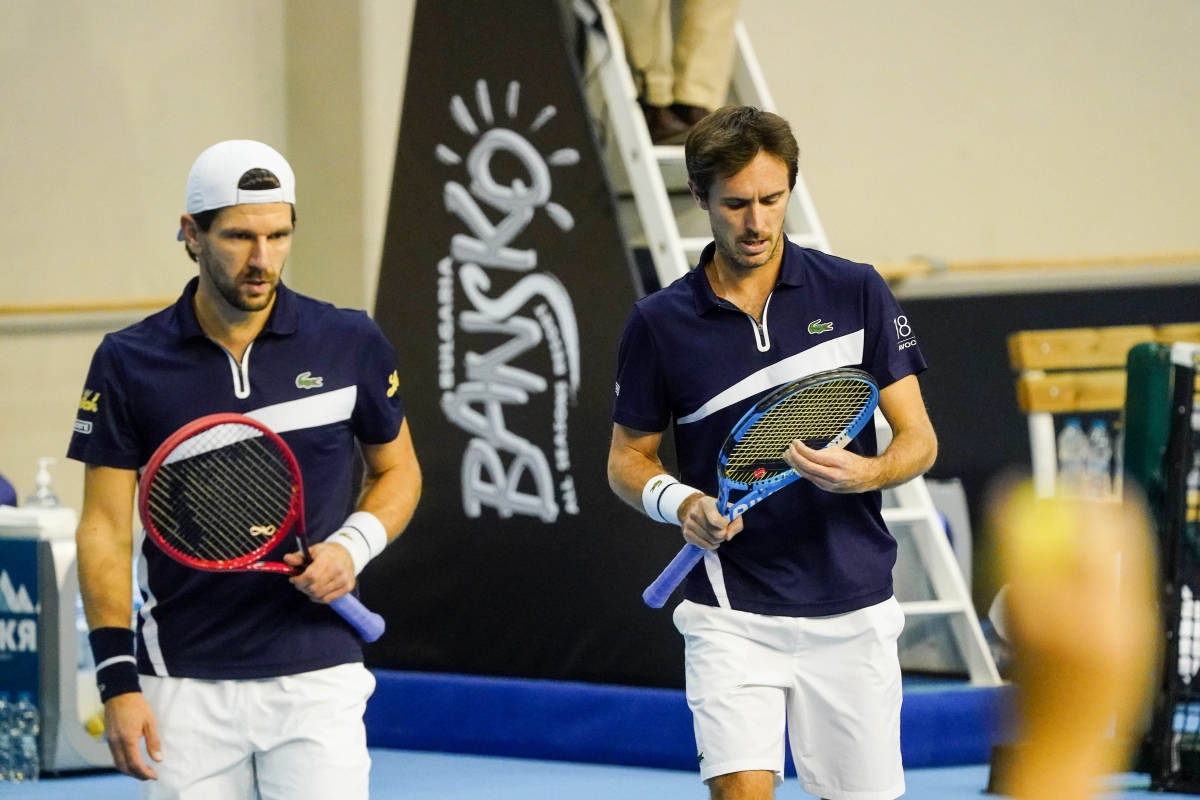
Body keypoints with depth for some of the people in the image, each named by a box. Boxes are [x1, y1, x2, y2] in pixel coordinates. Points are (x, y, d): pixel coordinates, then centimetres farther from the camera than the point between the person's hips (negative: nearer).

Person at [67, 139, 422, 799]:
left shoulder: (352, 344, 1)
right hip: (183, 687, 0)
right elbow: (105, 526, 0)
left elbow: (398, 472, 15)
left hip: (317, 677, 0)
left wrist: (354, 546, -6)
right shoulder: (128, 362, -1)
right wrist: (117, 680, -7)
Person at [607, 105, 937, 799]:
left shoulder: (857, 293, 0)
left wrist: (863, 473, -21)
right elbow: (628, 457, 10)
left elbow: (919, 439, 0)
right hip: (731, 613, -1)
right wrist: (678, 502, -11)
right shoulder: (660, 323, 1)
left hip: (851, 610, 1)